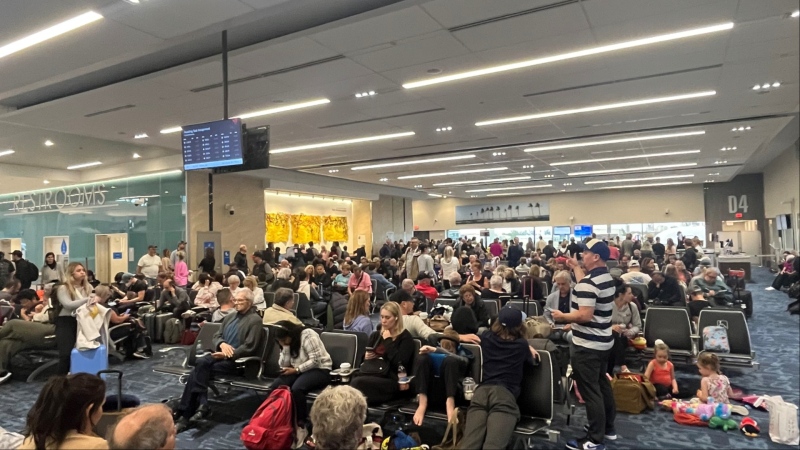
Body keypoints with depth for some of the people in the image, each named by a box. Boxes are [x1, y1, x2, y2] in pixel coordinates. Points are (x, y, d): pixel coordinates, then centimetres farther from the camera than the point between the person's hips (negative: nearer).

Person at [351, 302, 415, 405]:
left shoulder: (405, 337, 1)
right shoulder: (375, 335, 19)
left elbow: (400, 363, -15)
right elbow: (363, 357, 24)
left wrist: (388, 340, -8)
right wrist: (366, 357, 0)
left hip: (392, 380, -5)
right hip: (373, 375, 5)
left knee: (357, 383, -30)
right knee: (353, 380, -29)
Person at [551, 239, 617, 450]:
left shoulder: (588, 282, -24)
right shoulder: (607, 278, 5)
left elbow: (585, 315, -29)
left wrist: (562, 316, -15)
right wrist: (576, 267, 26)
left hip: (587, 345, -10)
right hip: (602, 342, 10)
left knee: (590, 391, -1)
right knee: (602, 385, 21)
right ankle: (608, 429, 34)